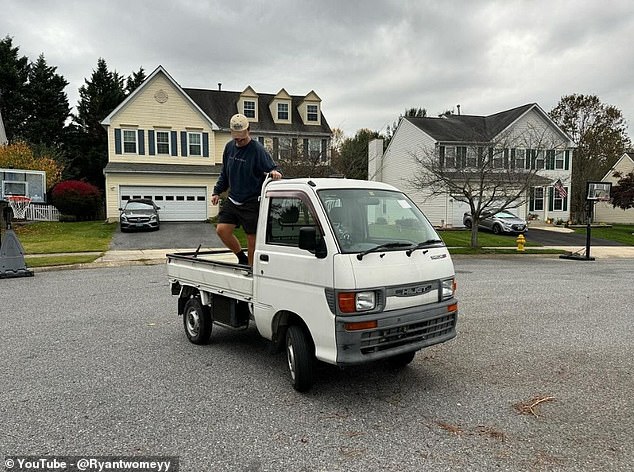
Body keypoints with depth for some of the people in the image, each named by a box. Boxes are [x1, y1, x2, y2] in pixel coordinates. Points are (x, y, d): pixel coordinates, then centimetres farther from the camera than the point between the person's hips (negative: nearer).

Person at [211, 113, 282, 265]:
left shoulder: (257, 149, -10)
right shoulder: (229, 147, 10)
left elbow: (271, 167, -14)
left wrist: (274, 172, -37)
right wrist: (217, 192, 16)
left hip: (251, 202, -6)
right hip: (232, 200, 6)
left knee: (251, 237, -1)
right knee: (221, 229, -3)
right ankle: (242, 257, 17)